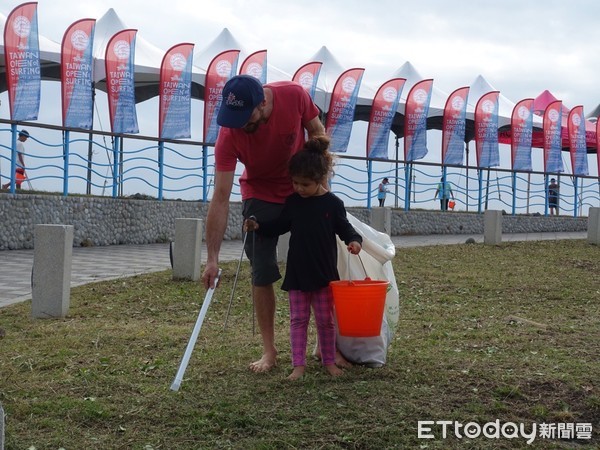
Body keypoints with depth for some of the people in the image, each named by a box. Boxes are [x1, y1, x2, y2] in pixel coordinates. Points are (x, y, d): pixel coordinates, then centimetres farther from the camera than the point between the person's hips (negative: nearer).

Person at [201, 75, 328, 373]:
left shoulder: (294, 96, -27)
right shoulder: (229, 135, -29)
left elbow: (316, 132, -6)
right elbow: (220, 198, -29)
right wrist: (212, 258, -31)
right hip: (260, 197, -1)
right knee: (262, 273, -3)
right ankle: (269, 351, 8)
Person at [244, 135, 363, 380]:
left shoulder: (332, 204, -7)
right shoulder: (292, 202, 2)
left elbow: (344, 228, 0)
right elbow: (279, 226, 13)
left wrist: (353, 240, -20)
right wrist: (258, 226, -2)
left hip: (324, 273, -2)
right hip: (297, 272, 2)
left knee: (325, 319, 8)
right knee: (298, 318, 5)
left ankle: (329, 362, 21)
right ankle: (298, 364, 9)